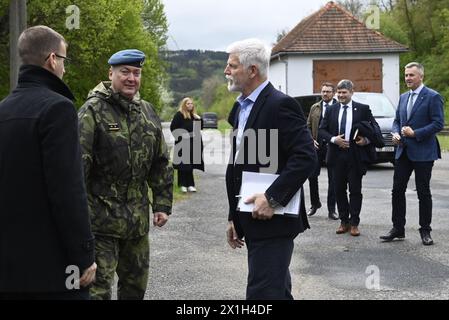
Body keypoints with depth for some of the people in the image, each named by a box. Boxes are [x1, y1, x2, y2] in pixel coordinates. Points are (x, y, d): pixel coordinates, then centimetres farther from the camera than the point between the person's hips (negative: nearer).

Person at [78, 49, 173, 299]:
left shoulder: (147, 112, 12)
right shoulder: (93, 111, -8)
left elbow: (161, 163, 16)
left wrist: (162, 204, 11)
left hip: (138, 219, 7)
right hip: (101, 217, -6)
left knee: (136, 284, 16)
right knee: (99, 287, -6)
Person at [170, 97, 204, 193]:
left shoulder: (194, 116, 15)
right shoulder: (179, 115, -5)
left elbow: (198, 128, 21)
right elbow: (173, 127, -8)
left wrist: (200, 120, 2)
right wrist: (180, 136, -16)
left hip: (192, 144, 6)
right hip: (182, 143, -6)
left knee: (190, 164, 8)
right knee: (182, 164, -3)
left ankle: (190, 185, 12)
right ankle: (182, 185, 2)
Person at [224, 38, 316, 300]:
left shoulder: (280, 105, -13)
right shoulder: (241, 107, 15)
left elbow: (306, 157, -21)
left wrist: (272, 199, -24)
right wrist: (234, 217, 18)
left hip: (273, 220, -9)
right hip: (253, 220, 9)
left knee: (263, 293, -8)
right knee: (277, 291, 17)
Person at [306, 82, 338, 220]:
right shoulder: (315, 108, 11)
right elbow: (308, 126, 12)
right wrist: (311, 140, -2)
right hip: (317, 146, 3)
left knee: (332, 178, 2)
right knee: (312, 176, 4)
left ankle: (331, 209, 9)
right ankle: (315, 204, 23)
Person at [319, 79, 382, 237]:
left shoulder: (363, 109, 0)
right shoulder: (331, 110, 7)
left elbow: (374, 129, 3)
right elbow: (322, 130, 5)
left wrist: (367, 140, -13)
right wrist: (333, 139, -11)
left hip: (356, 155, -3)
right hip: (337, 155, 3)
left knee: (355, 190, 2)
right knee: (339, 190, 8)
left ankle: (354, 223, 9)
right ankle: (344, 221, 18)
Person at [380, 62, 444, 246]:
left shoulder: (433, 97, -8)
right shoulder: (403, 97, 13)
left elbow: (438, 124, -14)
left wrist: (415, 133, -19)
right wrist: (395, 133, -2)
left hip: (423, 153, -6)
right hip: (403, 151, 6)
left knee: (423, 193, 3)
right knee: (397, 190, 5)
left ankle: (425, 231, 13)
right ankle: (398, 229, 14)